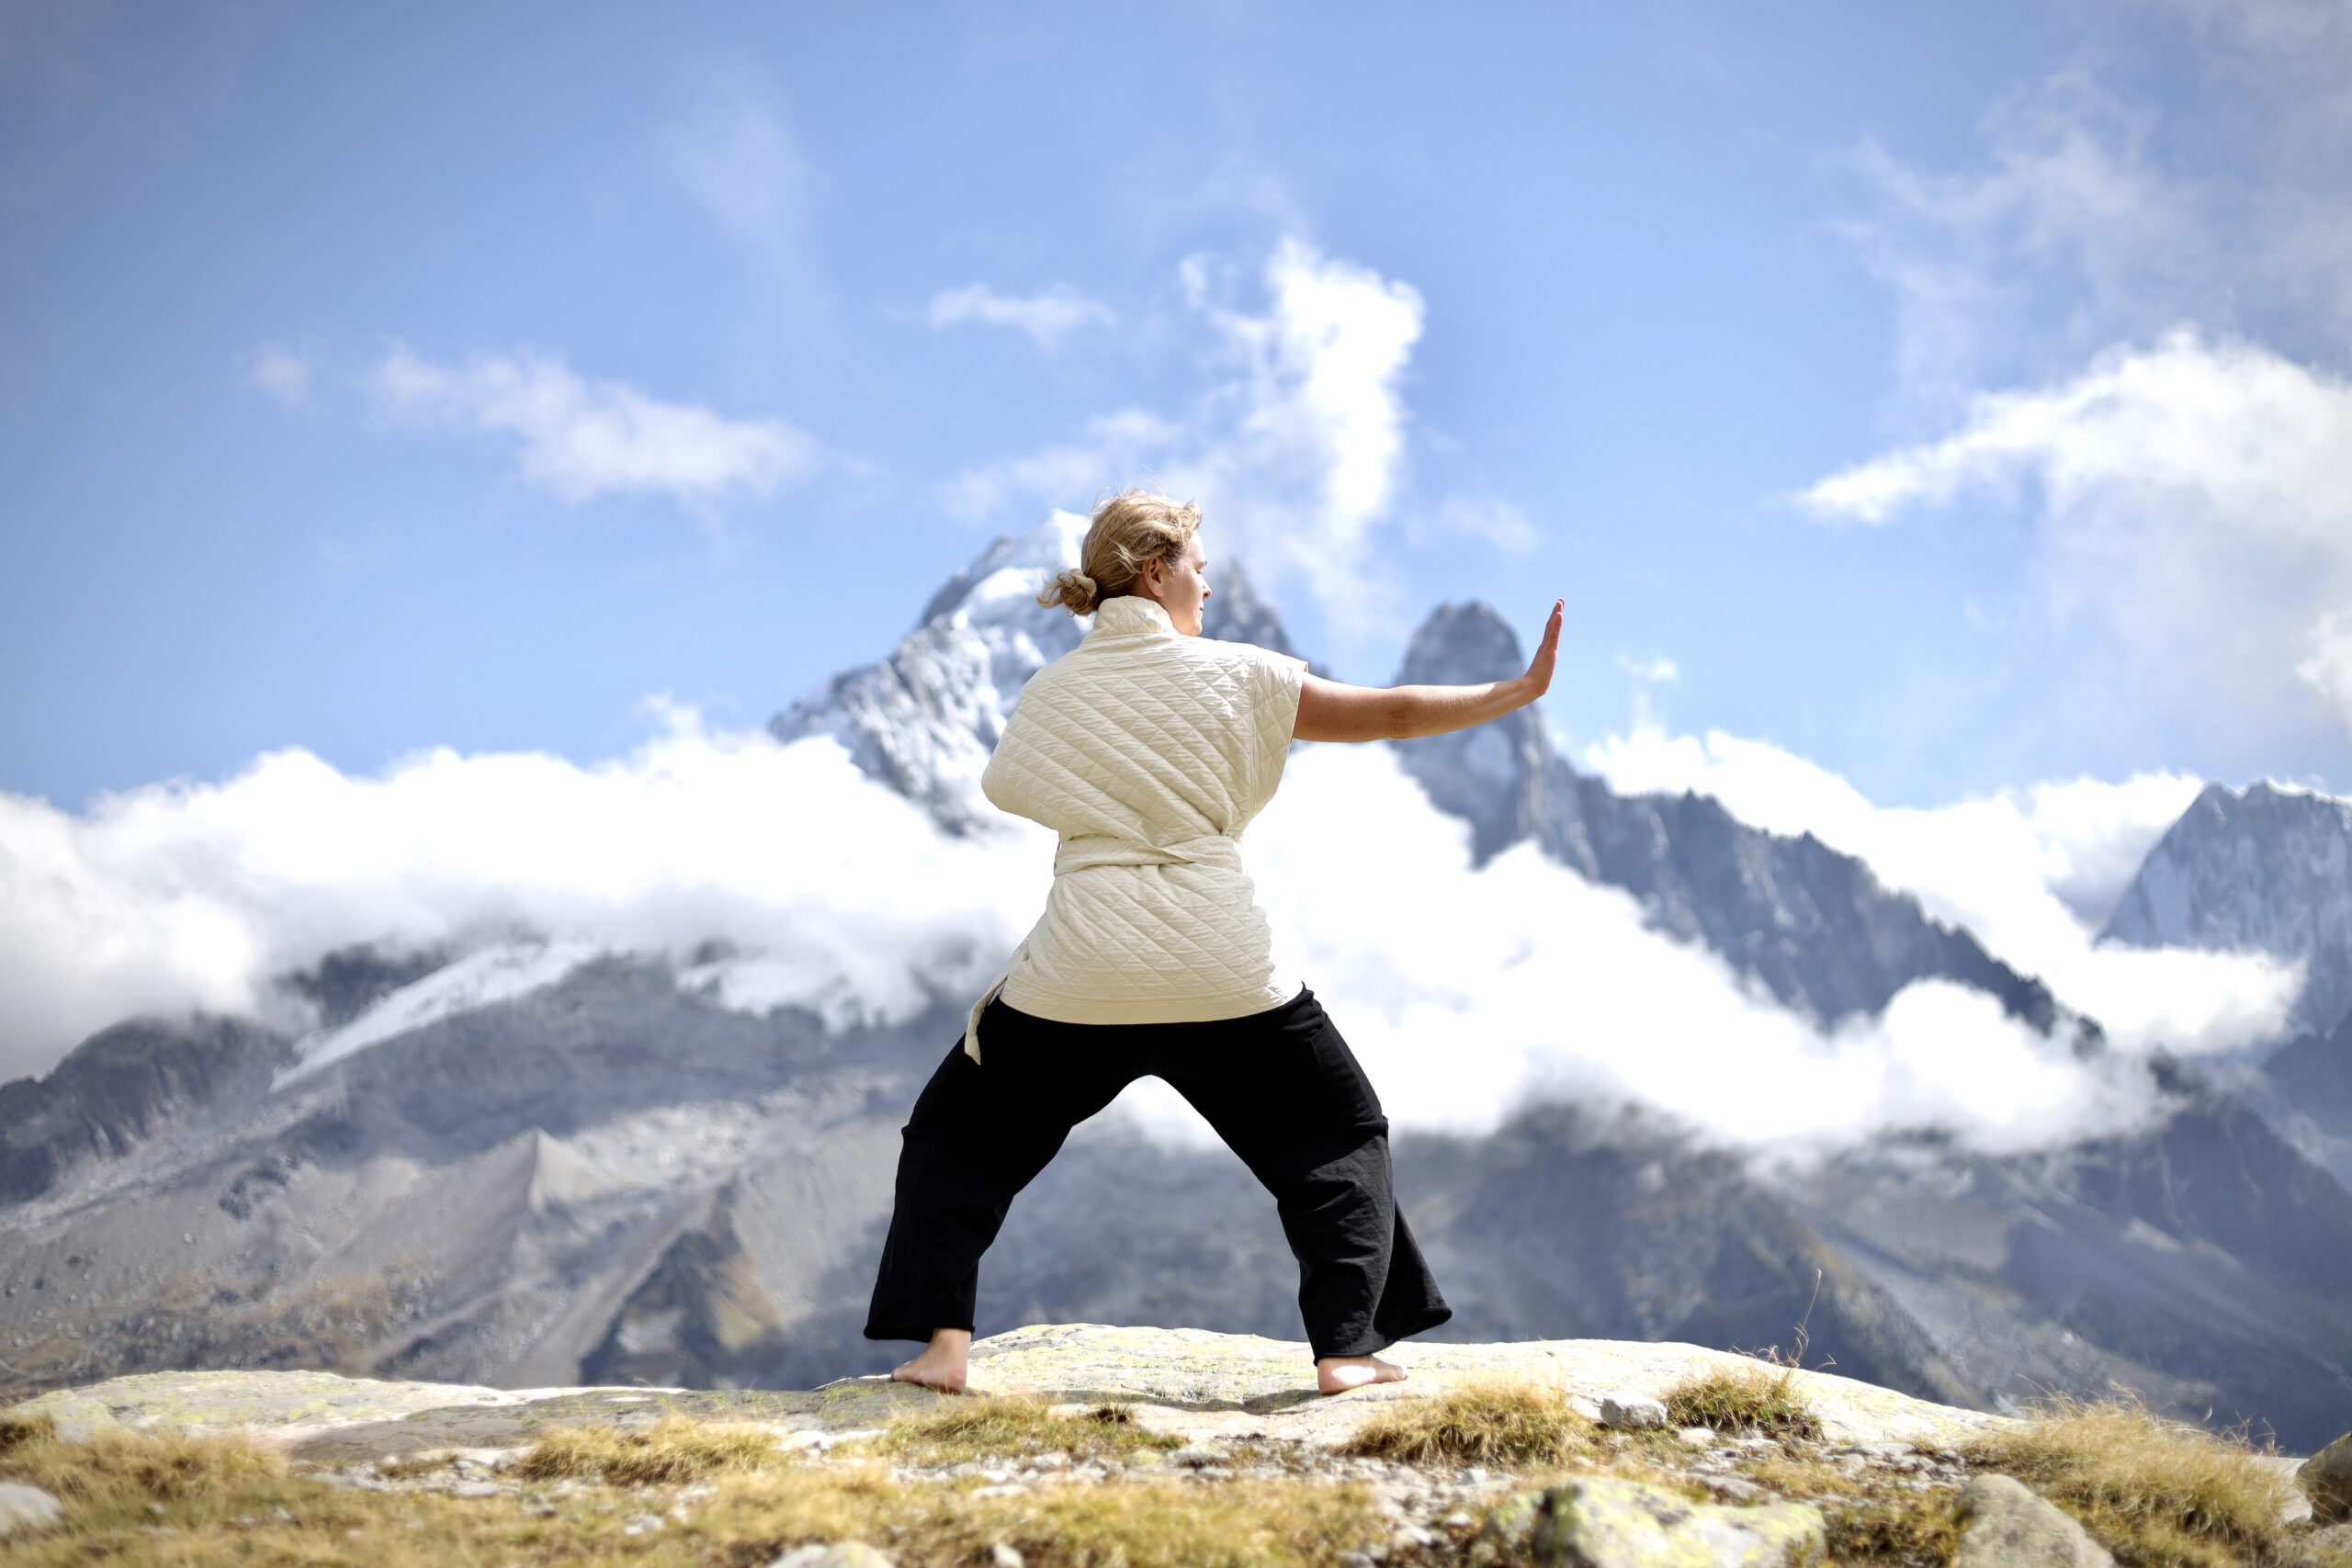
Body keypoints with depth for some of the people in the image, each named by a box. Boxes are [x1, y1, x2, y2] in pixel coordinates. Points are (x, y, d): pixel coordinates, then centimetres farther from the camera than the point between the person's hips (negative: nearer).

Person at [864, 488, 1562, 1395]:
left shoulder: (1050, 692, 5)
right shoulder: (1235, 675, 1)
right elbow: (1392, 715, 3)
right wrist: (1522, 689, 11)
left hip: (1081, 976, 1)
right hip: (1221, 972, -1)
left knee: (961, 1133, 19)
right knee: (1340, 1136, 19)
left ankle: (944, 1345, 7)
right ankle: (1346, 1348, 12)